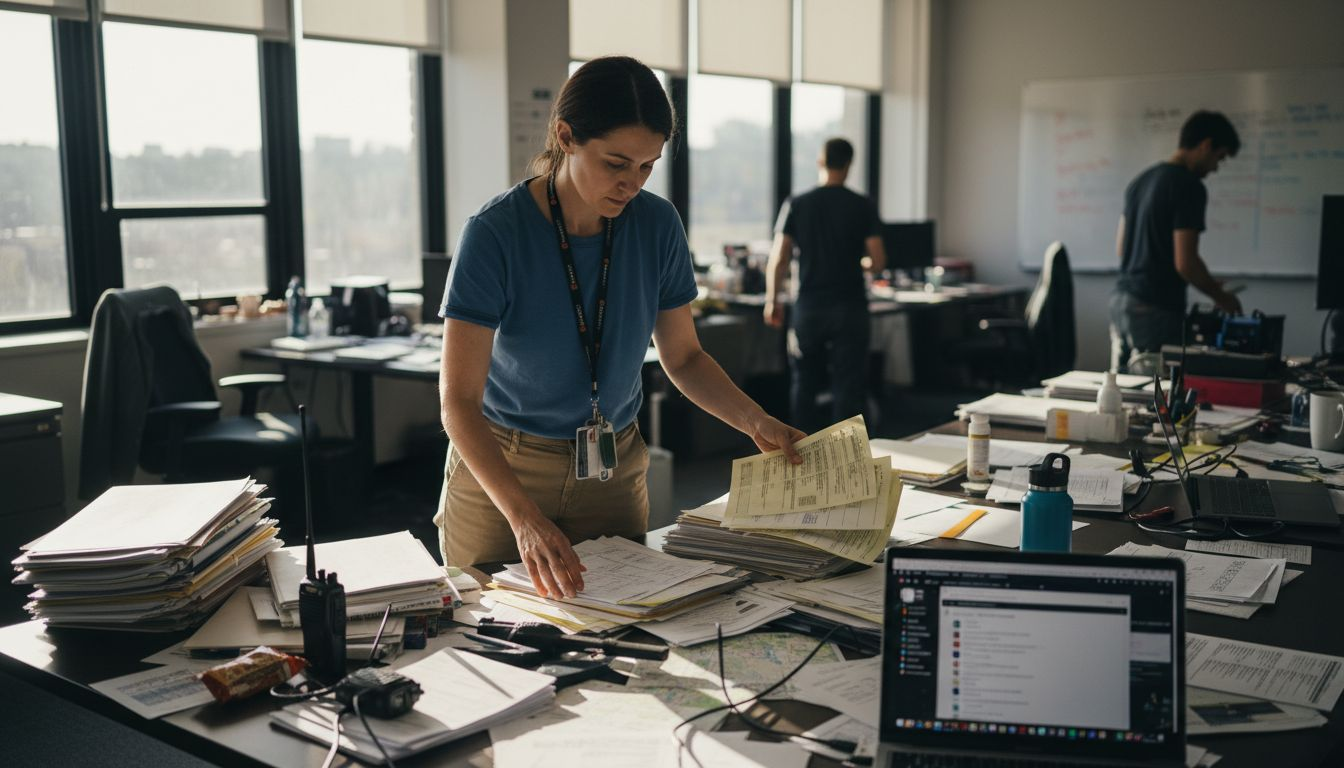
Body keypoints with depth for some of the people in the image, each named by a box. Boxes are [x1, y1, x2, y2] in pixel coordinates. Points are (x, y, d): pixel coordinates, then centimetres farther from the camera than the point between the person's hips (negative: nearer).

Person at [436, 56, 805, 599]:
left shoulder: (656, 225, -8)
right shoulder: (495, 233, -21)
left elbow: (682, 357, 4)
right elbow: (459, 399, -25)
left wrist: (756, 422, -13)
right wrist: (525, 519, -37)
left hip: (615, 473, 4)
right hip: (498, 469, -3)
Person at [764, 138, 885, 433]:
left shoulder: (796, 205, -1)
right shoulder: (863, 207, -3)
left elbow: (778, 259, -4)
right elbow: (878, 262, -6)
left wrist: (772, 301, 8)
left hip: (809, 308, 1)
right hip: (850, 307, -1)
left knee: (804, 385, 12)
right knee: (848, 387, 4)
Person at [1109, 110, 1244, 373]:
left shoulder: (1141, 180, 15)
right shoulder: (1190, 187, -11)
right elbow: (1185, 262, -16)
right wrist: (1220, 296, 2)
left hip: (1121, 300, 9)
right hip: (1157, 310, -9)